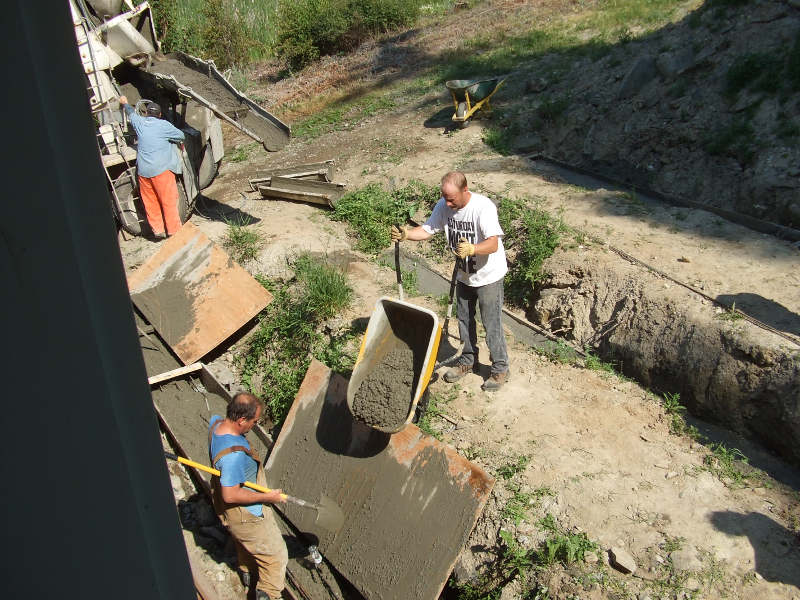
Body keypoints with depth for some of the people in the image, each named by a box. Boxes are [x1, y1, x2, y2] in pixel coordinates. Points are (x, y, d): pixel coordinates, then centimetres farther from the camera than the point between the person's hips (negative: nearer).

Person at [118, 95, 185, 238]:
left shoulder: (140, 122, 10)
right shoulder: (164, 125, -4)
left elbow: (131, 113, 32)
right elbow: (181, 136, 5)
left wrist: (125, 103, 52)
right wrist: (169, 139, 26)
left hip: (143, 171, 5)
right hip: (161, 169, -5)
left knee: (150, 202, 12)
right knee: (169, 201, 1)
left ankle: (157, 229, 18)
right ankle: (174, 230, 3)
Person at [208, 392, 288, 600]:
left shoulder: (216, 422, -15)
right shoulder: (233, 454, -41)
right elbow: (231, 495, -34)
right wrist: (267, 497, -24)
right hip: (246, 515, -10)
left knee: (244, 542, 37)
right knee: (275, 556, 10)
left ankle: (247, 573, 61)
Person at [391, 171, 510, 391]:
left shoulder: (483, 207, -29)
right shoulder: (444, 205, -9)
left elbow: (493, 244, -36)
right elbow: (427, 229, -3)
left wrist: (472, 249, -55)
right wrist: (406, 234, -23)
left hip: (488, 275, -6)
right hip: (464, 274, 7)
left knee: (492, 324, 1)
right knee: (464, 320, 19)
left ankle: (500, 368, 19)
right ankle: (468, 360, 38)